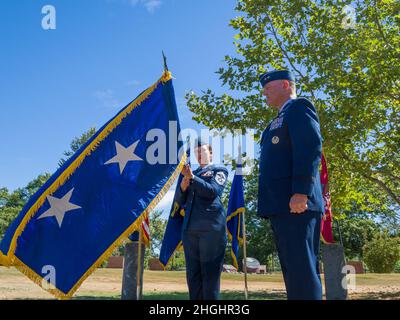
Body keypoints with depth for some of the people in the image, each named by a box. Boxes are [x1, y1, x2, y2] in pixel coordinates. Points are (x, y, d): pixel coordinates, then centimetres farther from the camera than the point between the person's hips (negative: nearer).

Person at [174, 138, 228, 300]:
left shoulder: (219, 170, 10)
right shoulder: (191, 173, 24)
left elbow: (213, 191, -8)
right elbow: (179, 200, 18)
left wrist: (191, 177, -10)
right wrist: (183, 186, -1)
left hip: (211, 226, -5)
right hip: (190, 227, 5)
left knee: (210, 273, -5)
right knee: (193, 274, 5)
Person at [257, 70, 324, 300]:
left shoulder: (299, 108, 1)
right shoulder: (281, 119, 29)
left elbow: (311, 148, -15)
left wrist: (301, 192, -24)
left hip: (295, 204, -10)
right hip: (282, 206, 10)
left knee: (302, 269, -11)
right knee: (293, 270, 10)